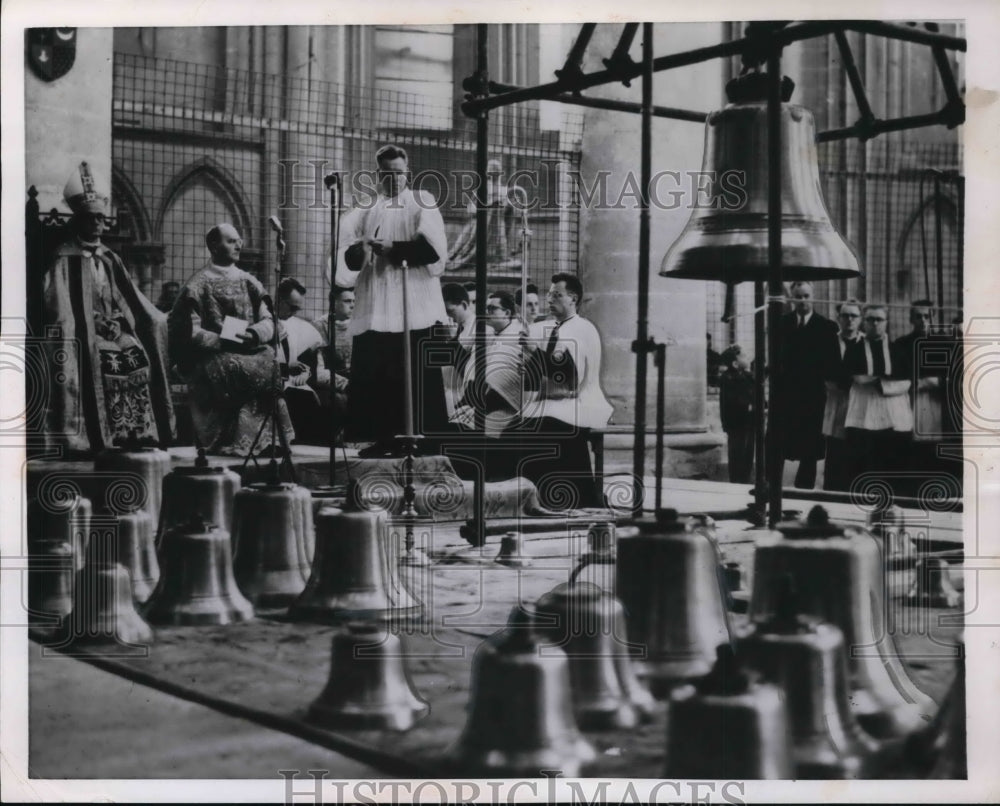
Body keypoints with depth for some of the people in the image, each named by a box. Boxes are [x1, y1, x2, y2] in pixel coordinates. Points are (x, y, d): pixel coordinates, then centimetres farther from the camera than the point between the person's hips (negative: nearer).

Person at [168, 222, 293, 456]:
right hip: (213, 355, -4)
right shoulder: (198, 285, 1)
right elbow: (190, 332, -6)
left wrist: (255, 333, -12)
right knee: (240, 370, -34)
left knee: (273, 362, -26)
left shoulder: (248, 282, 16)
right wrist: (225, 340, -17)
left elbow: (267, 321, 11)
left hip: (249, 351, 4)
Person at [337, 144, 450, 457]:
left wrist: (392, 250, -11)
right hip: (374, 308, 4)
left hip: (414, 306, -4)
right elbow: (348, 257, 6)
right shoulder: (365, 211, 17)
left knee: (416, 378, -6)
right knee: (375, 377, 0)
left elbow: (433, 248, -9)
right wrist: (360, 248, -16)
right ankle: (384, 436, 6)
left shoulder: (422, 203, 6)